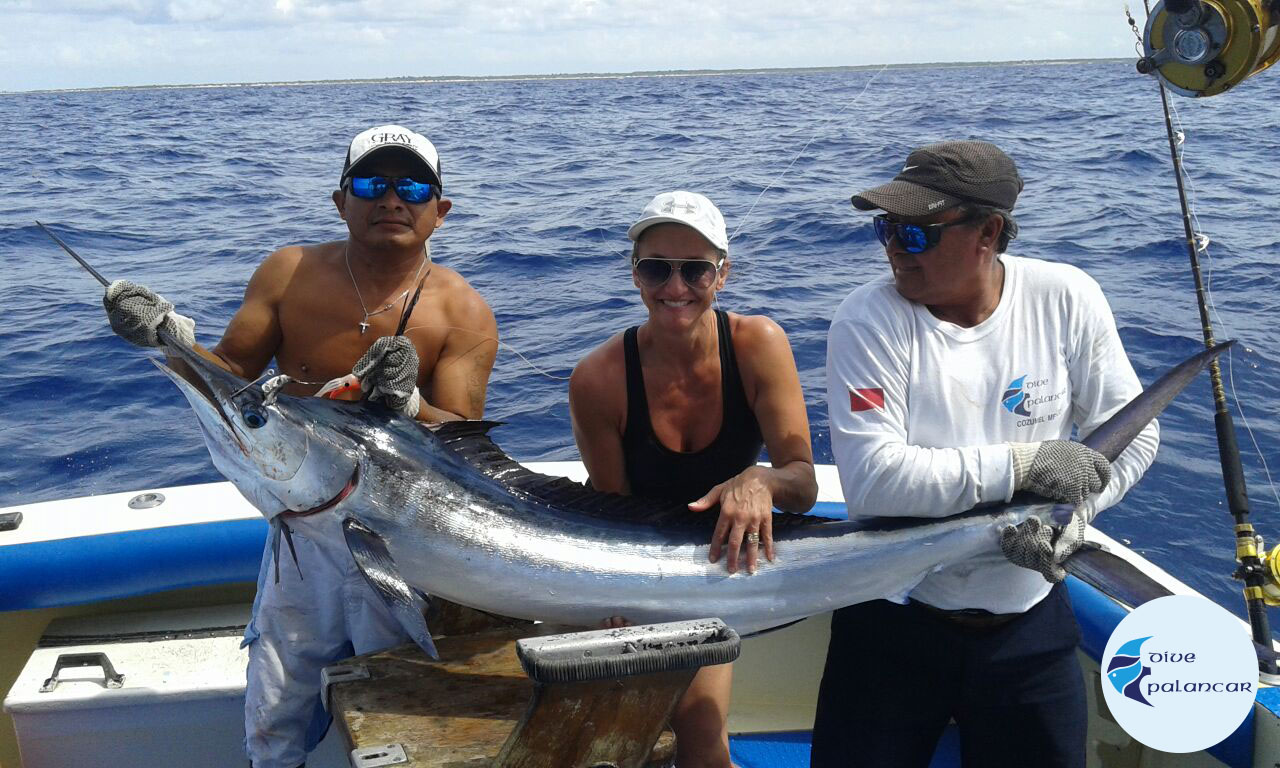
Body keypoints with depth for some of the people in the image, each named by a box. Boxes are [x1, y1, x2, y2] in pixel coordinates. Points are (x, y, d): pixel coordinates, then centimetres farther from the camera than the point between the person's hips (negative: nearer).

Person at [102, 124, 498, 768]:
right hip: (303, 530, 2)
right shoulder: (290, 274, -3)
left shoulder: (463, 314, -10)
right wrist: (168, 334, -16)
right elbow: (230, 379, 1)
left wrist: (404, 402, -34)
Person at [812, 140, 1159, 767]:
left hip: (1029, 614, 2)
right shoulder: (867, 321, -17)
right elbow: (872, 481, -26)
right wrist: (1023, 463, -24)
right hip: (894, 612, -2)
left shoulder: (1066, 300, -8)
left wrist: (1071, 511, -17)